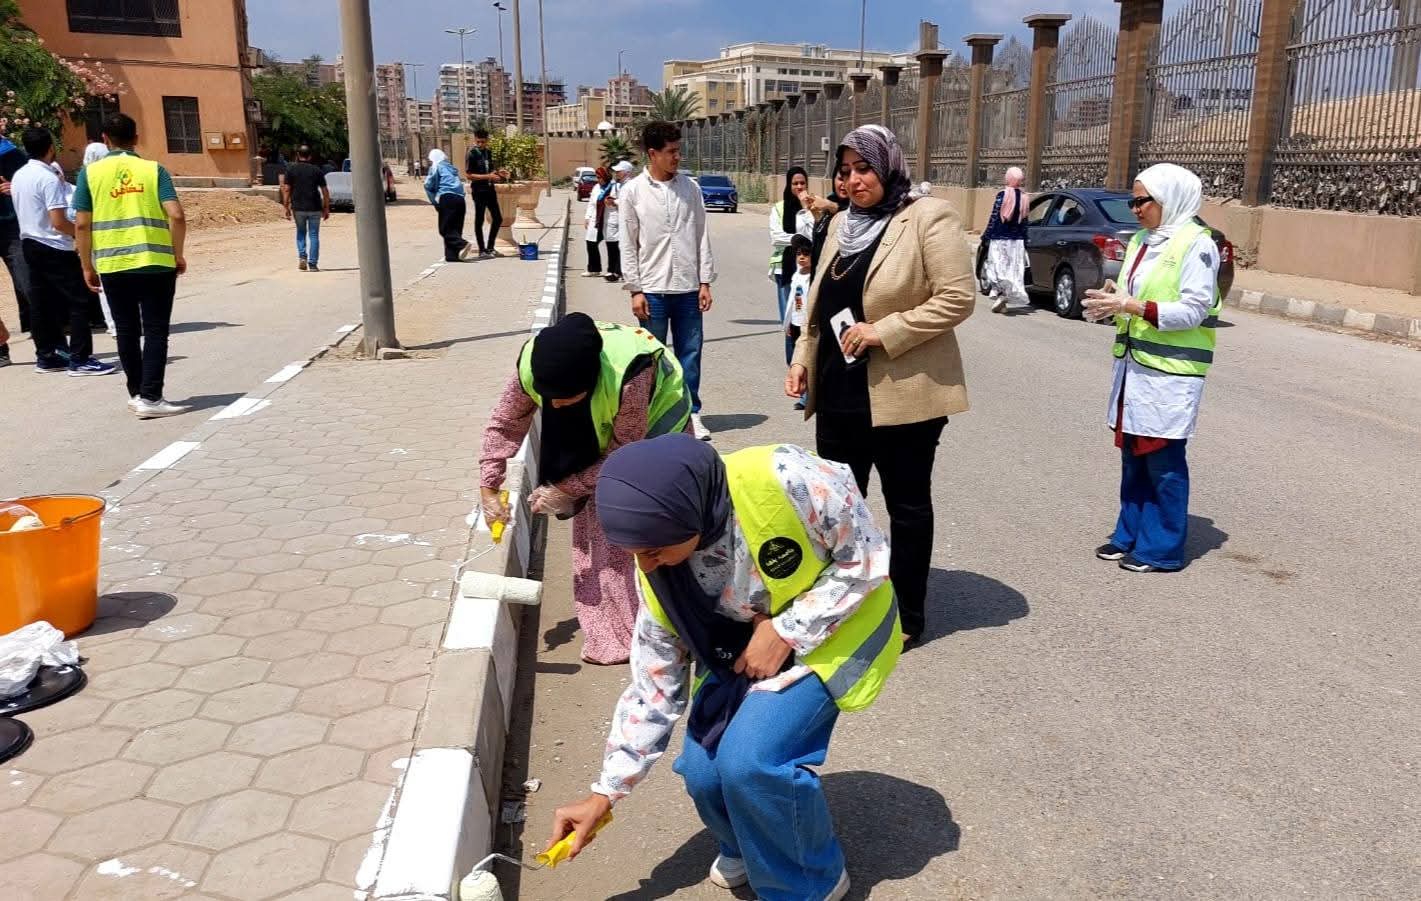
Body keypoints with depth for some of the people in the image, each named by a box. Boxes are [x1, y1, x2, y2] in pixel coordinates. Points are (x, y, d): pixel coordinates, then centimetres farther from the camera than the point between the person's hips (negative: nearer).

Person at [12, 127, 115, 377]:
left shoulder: (18, 177, 10)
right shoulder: (49, 178, -17)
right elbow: (58, 222, -21)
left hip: (31, 245, 9)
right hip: (54, 248, -9)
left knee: (42, 304, 12)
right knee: (79, 302, -5)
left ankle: (46, 356, 17)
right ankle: (80, 359, -6)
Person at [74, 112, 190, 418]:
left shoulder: (90, 172, 4)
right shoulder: (153, 169, 1)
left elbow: (81, 224, 0)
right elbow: (176, 216, -10)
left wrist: (87, 266, 10)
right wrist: (178, 255, 3)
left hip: (112, 266, 2)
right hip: (155, 263, -2)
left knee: (127, 331, 14)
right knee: (155, 331, 2)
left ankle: (136, 393, 22)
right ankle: (150, 398, -4)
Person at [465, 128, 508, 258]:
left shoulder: (488, 152, 11)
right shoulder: (471, 154, -10)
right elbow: (469, 175, -14)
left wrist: (498, 173, 1)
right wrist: (488, 176, -21)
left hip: (490, 189, 7)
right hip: (478, 191, -7)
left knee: (498, 218, 9)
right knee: (479, 220, 0)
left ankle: (490, 247, 22)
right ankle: (482, 250, 6)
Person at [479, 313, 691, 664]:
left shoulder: (629, 377, -44)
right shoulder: (531, 365, -30)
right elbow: (504, 424, -12)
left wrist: (567, 489, -27)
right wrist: (488, 488, -15)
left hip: (655, 415, -5)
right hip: (597, 430, 5)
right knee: (594, 524, 2)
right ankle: (610, 634, 15)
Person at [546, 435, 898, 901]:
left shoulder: (786, 479, -36)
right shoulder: (657, 573, -18)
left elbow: (868, 557, -20)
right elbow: (653, 688, -6)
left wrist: (786, 634, -26)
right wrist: (604, 794, -5)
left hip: (836, 623, -5)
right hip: (745, 643, 5)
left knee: (749, 762, -21)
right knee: (704, 771, -4)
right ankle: (746, 848, 32)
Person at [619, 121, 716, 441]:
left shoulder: (690, 188, 4)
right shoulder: (632, 192, -2)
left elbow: (702, 237, 6)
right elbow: (628, 245, -2)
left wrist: (705, 282, 1)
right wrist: (635, 290, -6)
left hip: (688, 288, 2)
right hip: (653, 290, -2)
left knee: (690, 353, 7)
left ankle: (691, 412, 19)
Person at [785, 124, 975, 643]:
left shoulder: (928, 218, -10)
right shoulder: (842, 224, 13)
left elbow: (958, 298, -16)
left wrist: (884, 331, -20)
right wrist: (802, 359, 8)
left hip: (901, 394, -7)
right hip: (839, 391, 7)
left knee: (906, 505, 8)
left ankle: (906, 615, 23)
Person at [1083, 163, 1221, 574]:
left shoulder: (1196, 244, -10)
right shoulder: (1140, 240, 13)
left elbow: (1193, 311, -16)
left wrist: (1130, 306, -22)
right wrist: (1112, 301, -2)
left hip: (1170, 372, -7)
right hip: (1133, 365, 8)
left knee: (1163, 462, -1)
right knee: (1132, 455, 13)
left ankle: (1161, 550, 8)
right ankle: (1130, 536, 24)